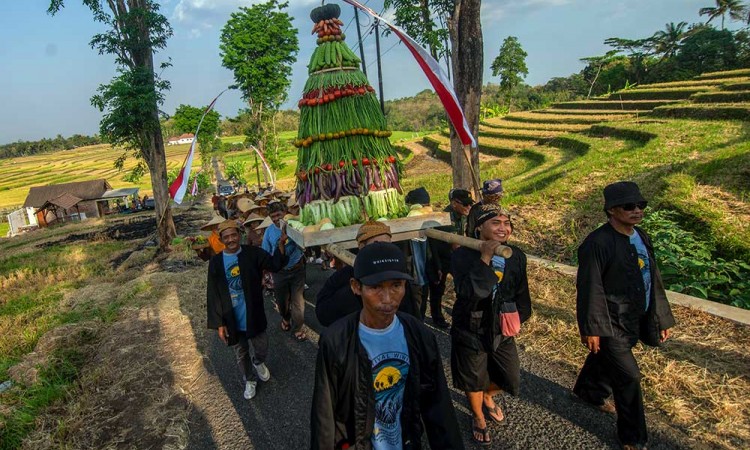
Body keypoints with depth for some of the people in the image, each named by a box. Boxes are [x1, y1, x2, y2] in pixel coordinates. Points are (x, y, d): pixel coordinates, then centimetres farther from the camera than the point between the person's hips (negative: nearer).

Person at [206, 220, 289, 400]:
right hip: (232, 319, 1)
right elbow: (213, 295, -6)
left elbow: (275, 265, -20)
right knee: (241, 354, 19)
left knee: (261, 348, 12)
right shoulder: (216, 263, -9)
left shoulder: (253, 253, -10)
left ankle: (258, 363, 48)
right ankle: (250, 380, 45)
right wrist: (219, 324, -7)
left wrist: (281, 243, -38)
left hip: (254, 316, 0)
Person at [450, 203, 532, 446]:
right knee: (474, 381, 17)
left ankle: (488, 396, 53)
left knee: (512, 380, 17)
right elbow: (468, 294, -35)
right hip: (471, 332, -4)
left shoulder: (516, 255, -6)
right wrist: (485, 260, -38)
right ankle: (478, 418, 50)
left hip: (502, 331, 4)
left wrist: (517, 320, 13)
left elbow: (521, 293, 9)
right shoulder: (463, 256, -22)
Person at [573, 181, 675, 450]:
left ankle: (588, 392, 53)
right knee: (628, 378, 0)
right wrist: (591, 329, -18)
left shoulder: (641, 237, 3)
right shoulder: (597, 242, -23)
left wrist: (662, 318, 13)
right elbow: (589, 288, -21)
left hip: (632, 320, 8)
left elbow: (653, 280, 11)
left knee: (604, 360, 26)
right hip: (610, 324, -8)